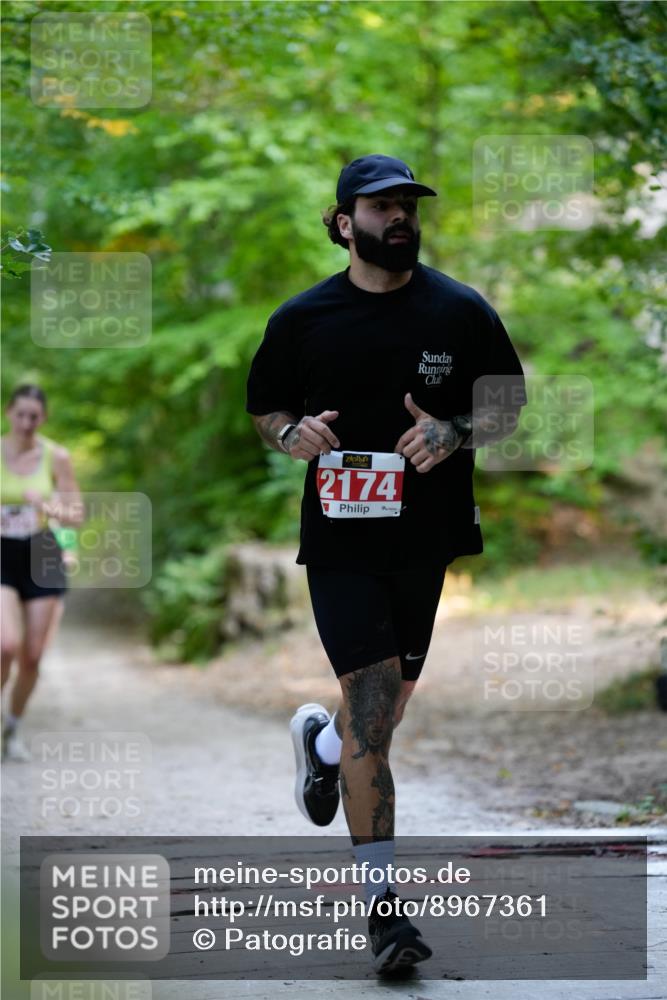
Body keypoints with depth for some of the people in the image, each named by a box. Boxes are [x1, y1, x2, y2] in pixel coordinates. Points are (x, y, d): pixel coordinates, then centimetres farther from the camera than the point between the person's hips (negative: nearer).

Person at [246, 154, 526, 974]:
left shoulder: (461, 311, 2)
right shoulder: (300, 320, 2)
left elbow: (508, 405, 7)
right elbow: (263, 410, 13)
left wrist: (456, 432, -14)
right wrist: (292, 433, -10)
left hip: (433, 537, 2)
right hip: (341, 538, -2)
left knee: (388, 707, 12)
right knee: (372, 711, -12)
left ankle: (320, 738, 49)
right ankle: (382, 897, -8)